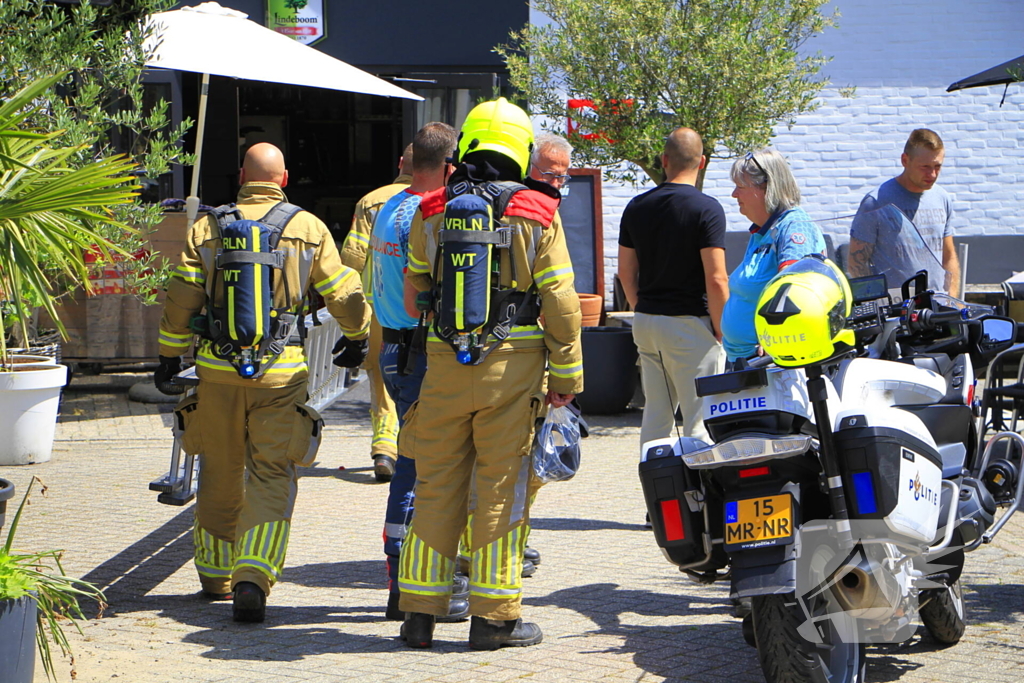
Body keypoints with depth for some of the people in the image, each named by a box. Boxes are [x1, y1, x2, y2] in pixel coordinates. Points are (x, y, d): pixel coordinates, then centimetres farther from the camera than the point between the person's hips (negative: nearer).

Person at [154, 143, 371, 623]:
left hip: (218, 368, 2)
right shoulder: (309, 229, 2)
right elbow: (344, 295, 4)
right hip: (281, 372, -1)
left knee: (220, 475, 15)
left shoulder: (207, 228, 3)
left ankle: (215, 575, 28)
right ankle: (253, 577, -16)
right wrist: (357, 338, 22)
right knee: (271, 476, 1)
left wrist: (169, 355, 12)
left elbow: (181, 299, 1)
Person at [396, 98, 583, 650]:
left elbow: (412, 298, 11)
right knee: (501, 489, 2)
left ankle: (419, 611, 12)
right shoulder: (537, 213, -2)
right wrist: (566, 375, 0)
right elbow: (560, 302, -5)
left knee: (436, 485, 10)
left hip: (445, 362, 2)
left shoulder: (431, 212, 5)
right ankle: (493, 615, 5)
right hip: (512, 363, -2)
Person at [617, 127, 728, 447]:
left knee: (655, 415, 11)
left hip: (646, 322, 6)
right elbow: (716, 279, -16)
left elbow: (626, 272, 12)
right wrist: (721, 330, -6)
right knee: (699, 420, -4)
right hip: (690, 324, -6)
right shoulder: (706, 209, -12)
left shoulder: (636, 207, 7)